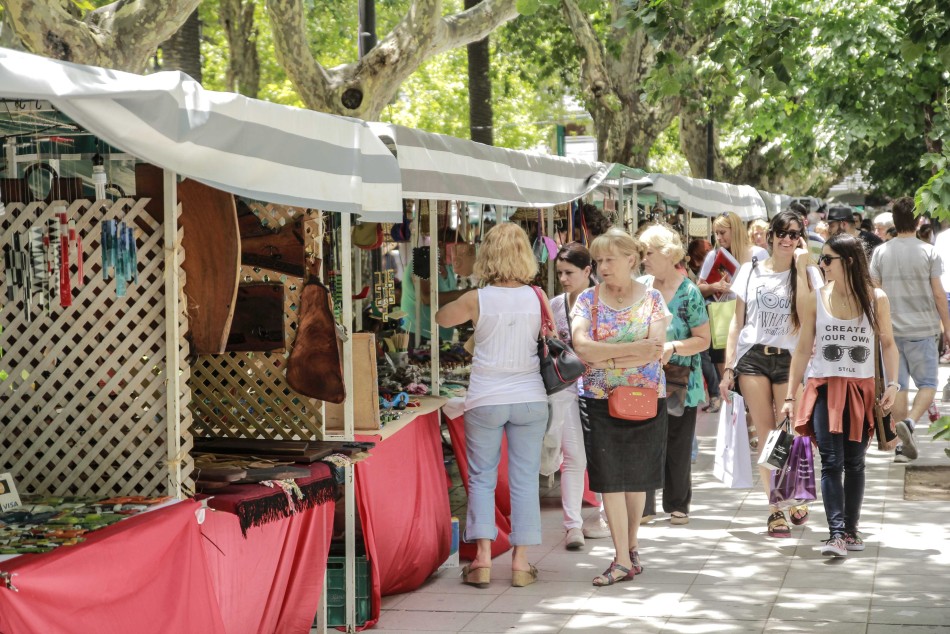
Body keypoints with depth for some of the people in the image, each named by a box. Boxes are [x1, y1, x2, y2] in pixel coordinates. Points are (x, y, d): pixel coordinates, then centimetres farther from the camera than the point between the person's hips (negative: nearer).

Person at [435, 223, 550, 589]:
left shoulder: (477, 300, -8)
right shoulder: (536, 298, -4)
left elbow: (441, 318, 8)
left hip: (485, 401, -1)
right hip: (530, 399, 1)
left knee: (481, 478, 9)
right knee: (524, 480, 7)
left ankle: (483, 558, 1)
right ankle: (521, 562, 7)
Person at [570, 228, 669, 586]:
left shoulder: (651, 299, 1)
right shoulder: (588, 299, 1)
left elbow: (655, 351, -12)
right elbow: (581, 346, -16)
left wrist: (606, 358, -16)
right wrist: (633, 349, -22)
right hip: (600, 402, 0)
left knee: (637, 477, 9)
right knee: (610, 479, -4)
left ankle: (631, 545, 27)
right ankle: (624, 560, 0)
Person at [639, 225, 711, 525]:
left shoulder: (688, 292, -8)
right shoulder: (640, 286, 4)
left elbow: (703, 340, -8)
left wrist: (673, 347, -23)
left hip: (680, 384, -3)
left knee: (678, 447, 6)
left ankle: (678, 504, 20)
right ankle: (643, 506, 8)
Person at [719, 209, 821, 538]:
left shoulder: (808, 272, 4)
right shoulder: (751, 271, 8)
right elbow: (737, 322, 10)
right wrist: (728, 367, 4)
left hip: (789, 360, -1)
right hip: (752, 358, 1)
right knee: (765, 435, 0)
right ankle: (774, 508, 7)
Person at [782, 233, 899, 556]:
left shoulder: (876, 299, -1)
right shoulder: (815, 300, -1)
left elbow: (888, 344, 8)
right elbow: (803, 350, 4)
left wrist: (892, 384, -4)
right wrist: (789, 396, 2)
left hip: (861, 391, 1)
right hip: (825, 390, -1)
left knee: (854, 463, 7)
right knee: (832, 462, -10)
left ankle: (850, 530, 18)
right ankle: (836, 533, -13)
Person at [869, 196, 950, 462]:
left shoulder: (881, 253, 2)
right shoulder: (928, 252, -6)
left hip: (891, 329, 3)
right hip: (922, 329, -3)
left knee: (898, 385, 8)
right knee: (927, 383, 6)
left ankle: (903, 445, 7)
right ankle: (909, 422, -20)